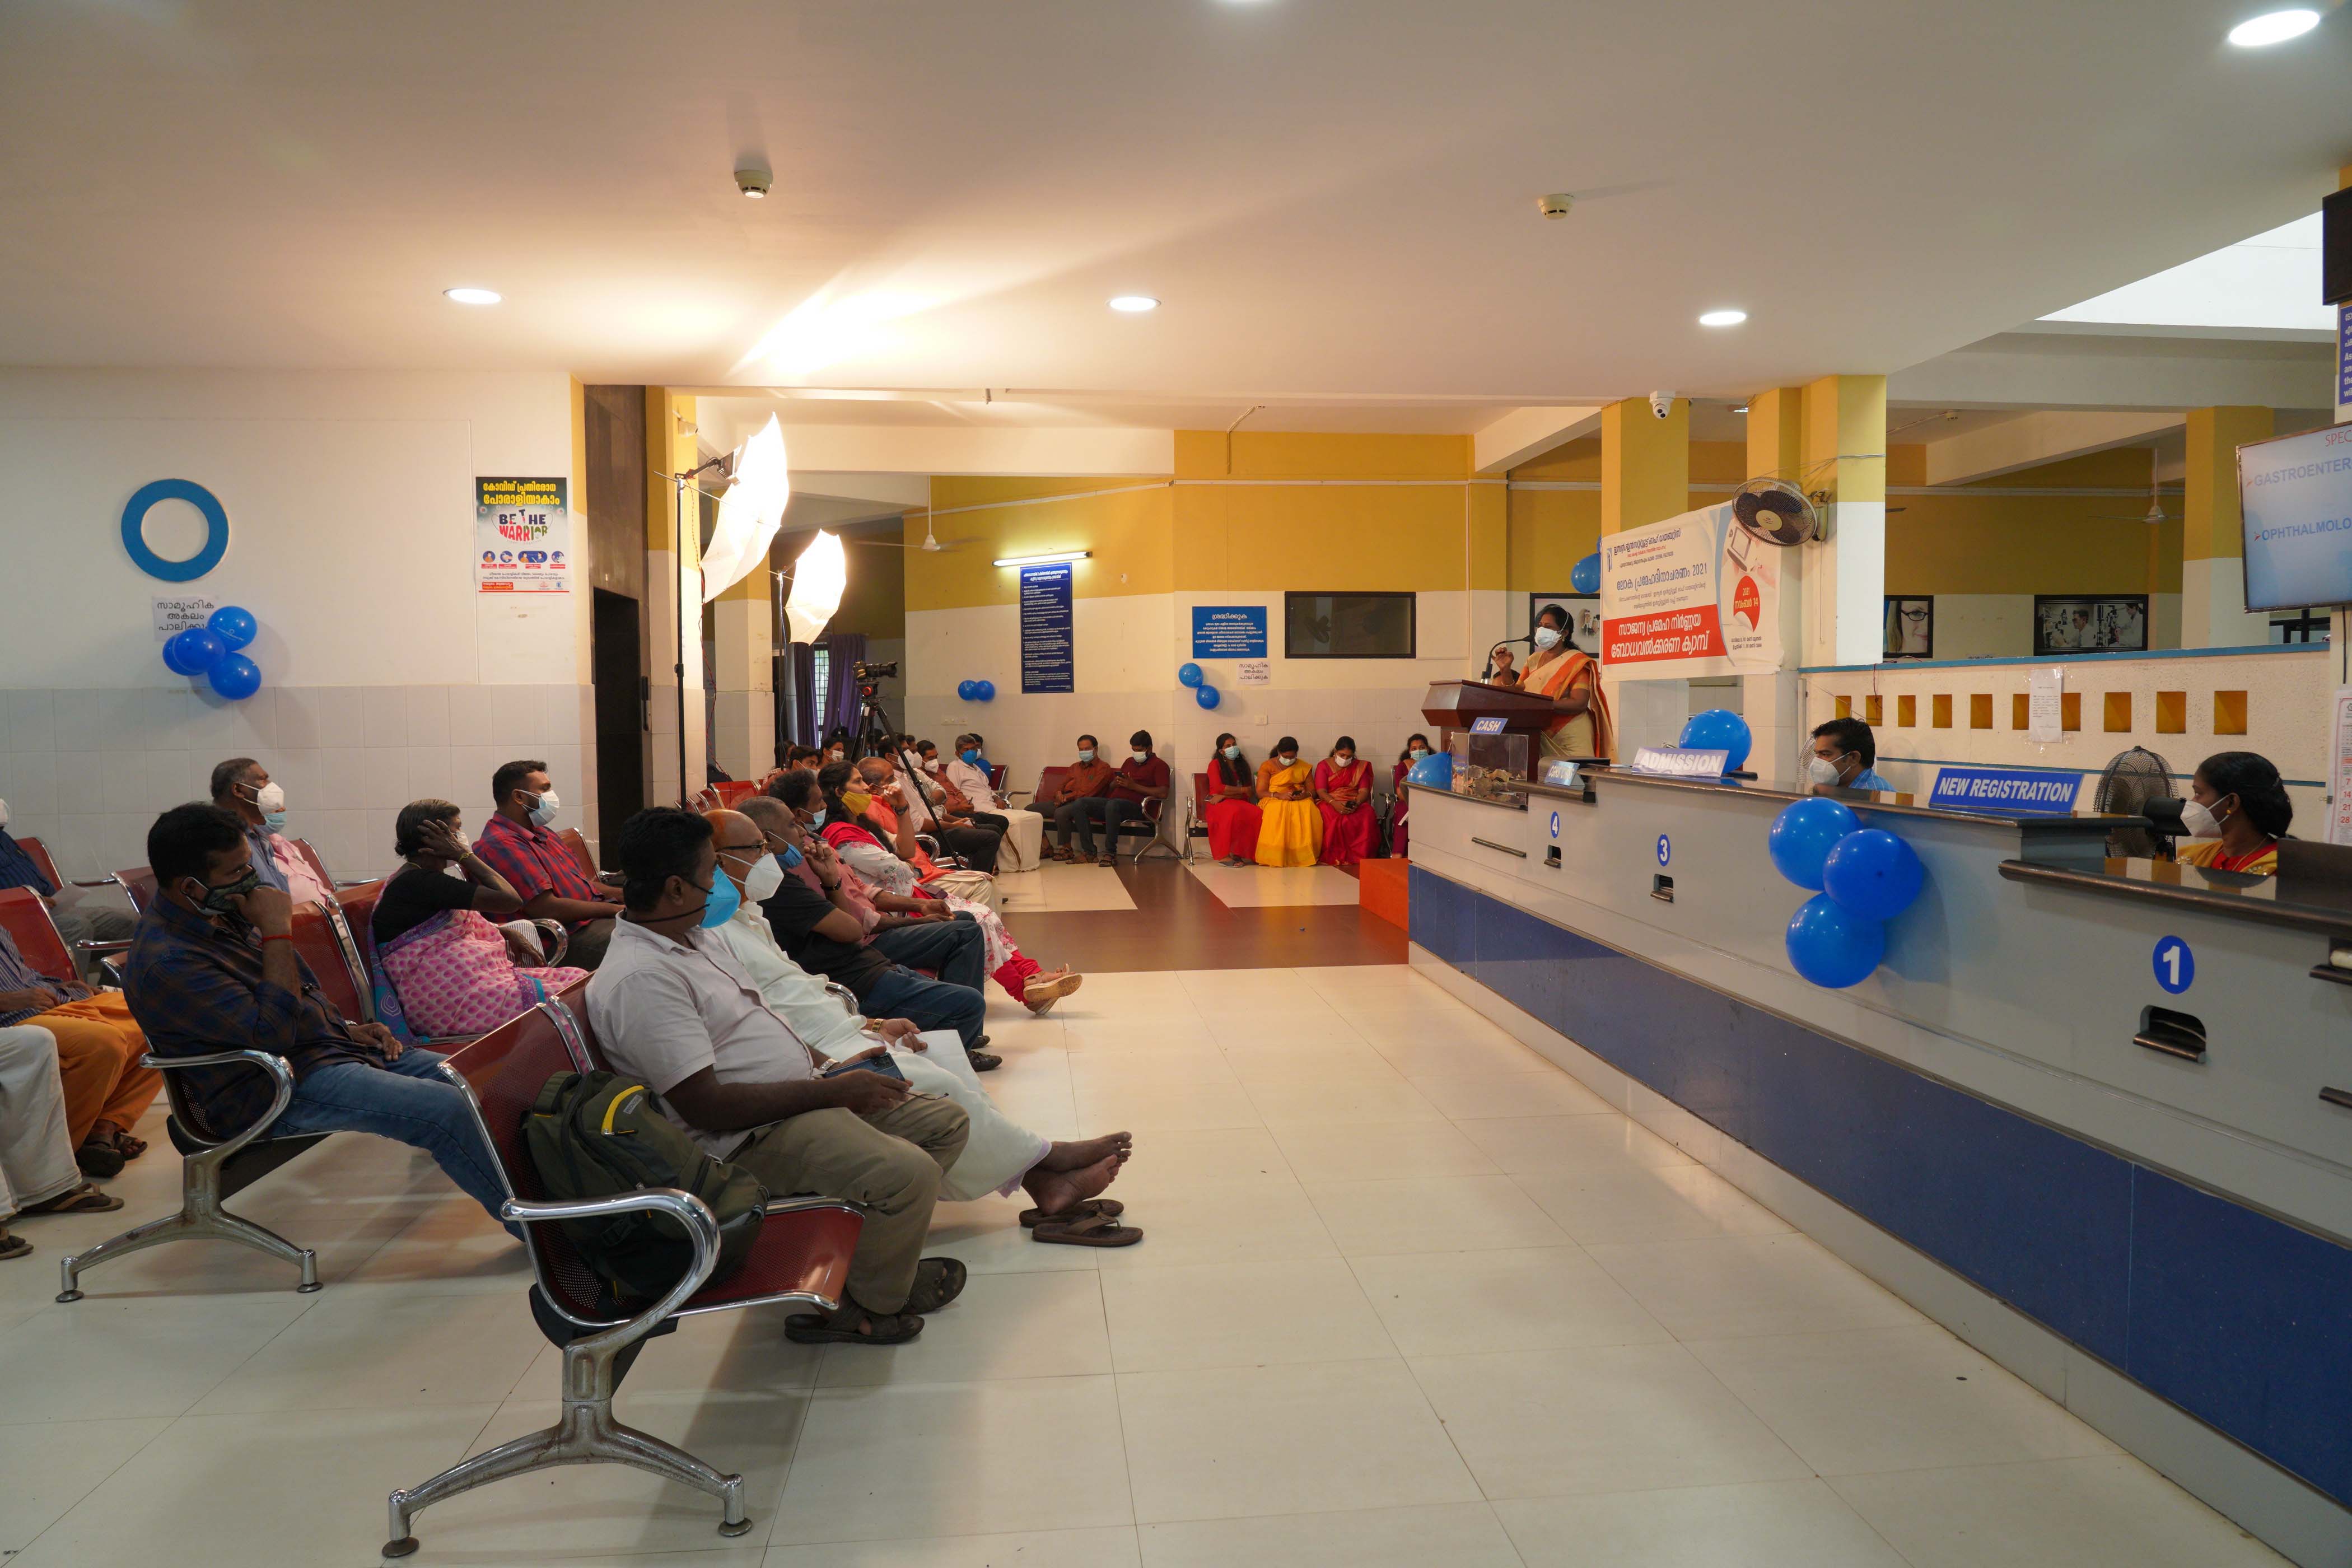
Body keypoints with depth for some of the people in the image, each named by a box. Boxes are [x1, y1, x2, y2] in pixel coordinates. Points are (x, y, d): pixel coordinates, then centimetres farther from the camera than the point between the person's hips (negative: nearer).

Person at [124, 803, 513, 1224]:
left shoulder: (223, 912, 9)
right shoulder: (166, 963, -21)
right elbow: (273, 1031, -28)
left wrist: (347, 1028, 10)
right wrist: (277, 932, -24)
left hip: (328, 1046, 10)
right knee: (447, 1109, -24)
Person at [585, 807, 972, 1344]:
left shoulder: (695, 936, 12)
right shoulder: (639, 978, -21)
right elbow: (706, 1106, -24)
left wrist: (831, 1066, 7)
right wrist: (833, 1090, -20)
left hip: (801, 1095, 11)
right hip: (751, 1138, -10)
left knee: (948, 1123, 7)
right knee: (909, 1173, -28)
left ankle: (878, 1255, 14)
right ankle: (868, 1306, -1)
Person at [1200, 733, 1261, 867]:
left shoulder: (1242, 765, 16)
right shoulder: (1215, 764, 5)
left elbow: (1249, 793, 5)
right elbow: (1218, 788, -10)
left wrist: (1224, 795, -10)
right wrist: (1243, 790, -4)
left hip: (1239, 803, 4)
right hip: (1217, 805, -4)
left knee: (1256, 813, -29)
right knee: (1234, 812, -39)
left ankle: (1237, 853, -27)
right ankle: (1224, 856, -35)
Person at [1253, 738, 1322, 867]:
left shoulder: (1304, 767, 16)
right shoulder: (1267, 766, 7)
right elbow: (1260, 792, -1)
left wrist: (1305, 794, -12)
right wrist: (1279, 795, -19)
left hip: (1301, 801, 2)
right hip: (1274, 801, -2)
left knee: (1310, 812, -36)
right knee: (1278, 812, -41)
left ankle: (1304, 855, -30)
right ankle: (1276, 857, -37)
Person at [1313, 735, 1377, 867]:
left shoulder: (1360, 766, 13)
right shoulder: (1324, 765, 7)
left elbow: (1364, 791, 2)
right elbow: (1321, 791, -6)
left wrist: (1356, 803, -22)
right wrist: (1334, 803, -27)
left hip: (1355, 802, 2)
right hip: (1329, 802, -2)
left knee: (1367, 814, -34)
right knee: (1332, 817, -39)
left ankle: (1359, 856, -25)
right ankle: (1333, 857, -28)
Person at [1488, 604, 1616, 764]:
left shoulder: (1577, 662, -6)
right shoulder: (1534, 660, 12)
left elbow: (1579, 703, -17)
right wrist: (1505, 670, -8)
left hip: (1571, 737, -5)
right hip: (1541, 735, 5)